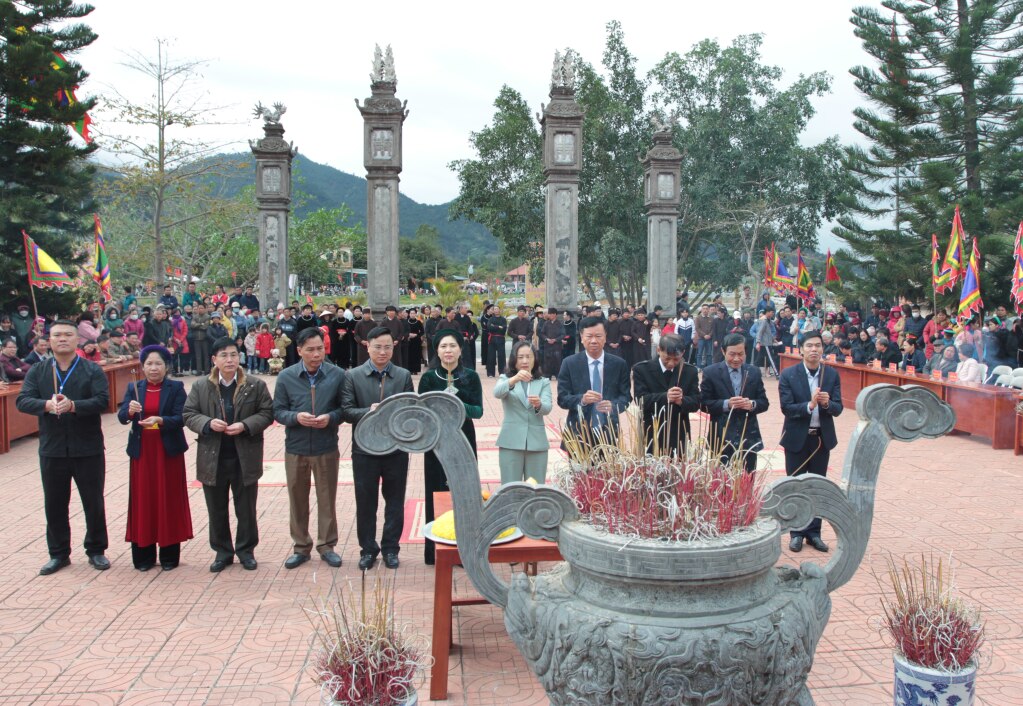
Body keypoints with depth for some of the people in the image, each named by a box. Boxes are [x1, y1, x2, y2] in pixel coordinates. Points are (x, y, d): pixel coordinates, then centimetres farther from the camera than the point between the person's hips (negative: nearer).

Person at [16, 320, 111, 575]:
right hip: (52, 450, 2)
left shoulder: (93, 370, -2)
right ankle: (58, 554, 26)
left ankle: (96, 551, 22)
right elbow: (22, 401, -7)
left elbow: (102, 400, -15)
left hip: (88, 449, -2)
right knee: (54, 504, 11)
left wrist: (73, 405, -30)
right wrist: (47, 405, -27)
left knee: (94, 502, 7)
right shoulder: (37, 372, 5)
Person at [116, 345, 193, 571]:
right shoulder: (134, 388, 7)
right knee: (142, 501, 4)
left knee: (168, 501, 3)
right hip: (142, 452, 2)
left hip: (168, 452, -2)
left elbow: (180, 418, -10)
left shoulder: (176, 388, 0)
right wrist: (129, 411, -26)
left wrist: (159, 420, -28)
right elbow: (121, 417, -3)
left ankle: (169, 555, 12)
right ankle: (143, 555, 13)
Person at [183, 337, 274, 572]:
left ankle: (246, 550, 25)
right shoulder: (200, 386, 2)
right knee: (217, 510, 11)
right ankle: (222, 551, 26)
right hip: (212, 458, 1)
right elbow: (189, 414, 2)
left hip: (245, 458, -1)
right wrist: (208, 423, -17)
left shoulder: (256, 385, -2)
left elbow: (267, 413, -3)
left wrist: (245, 425, -18)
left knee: (246, 509, 10)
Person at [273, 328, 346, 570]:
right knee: (298, 501, 12)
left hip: (326, 449, -1)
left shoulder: (338, 375, -6)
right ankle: (301, 547, 27)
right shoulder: (286, 377, -3)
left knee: (327, 500, 9)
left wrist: (331, 418, -20)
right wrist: (295, 417, -19)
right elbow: (278, 411, 1)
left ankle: (327, 546, 24)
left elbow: (345, 408, 0)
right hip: (295, 449, 1)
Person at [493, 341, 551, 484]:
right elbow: (497, 393, -17)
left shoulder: (543, 382, 9)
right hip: (511, 442, -1)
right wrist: (514, 379, -36)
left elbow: (547, 408, -7)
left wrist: (538, 404, -31)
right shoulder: (505, 378, 6)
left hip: (536, 441, 1)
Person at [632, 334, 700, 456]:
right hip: (651, 434, -2)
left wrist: (682, 401, -22)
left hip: (678, 436, 2)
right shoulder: (641, 369, -5)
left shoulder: (690, 371, 4)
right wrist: (665, 397, -30)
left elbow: (696, 403, 1)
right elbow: (640, 400, -14)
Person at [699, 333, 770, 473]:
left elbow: (764, 403, 8)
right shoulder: (711, 372, -2)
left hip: (748, 438, 3)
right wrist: (726, 404, -20)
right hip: (721, 439, -3)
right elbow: (704, 403, -4)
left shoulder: (754, 372, 7)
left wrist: (752, 404, -14)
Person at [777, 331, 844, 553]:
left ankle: (814, 532, 23)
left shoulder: (832, 375, 0)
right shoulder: (788, 375, -9)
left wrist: (827, 403, -25)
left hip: (822, 438, 3)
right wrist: (809, 405, -29)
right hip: (797, 438, -2)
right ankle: (797, 532, 18)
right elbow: (786, 408, -15)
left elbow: (838, 409, -4)